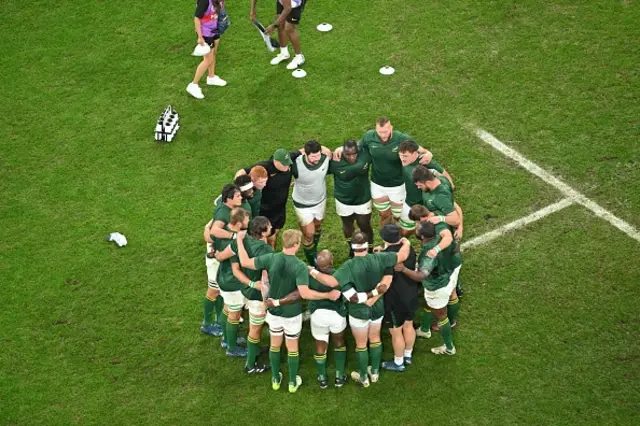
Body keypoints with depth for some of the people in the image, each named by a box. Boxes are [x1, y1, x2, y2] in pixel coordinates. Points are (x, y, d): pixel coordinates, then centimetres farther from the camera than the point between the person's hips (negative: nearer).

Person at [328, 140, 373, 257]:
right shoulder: (335, 161, -25)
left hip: (363, 200, 0)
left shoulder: (364, 156, -25)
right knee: (347, 225, 24)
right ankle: (352, 248, 50)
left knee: (365, 227, 15)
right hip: (343, 201, 0)